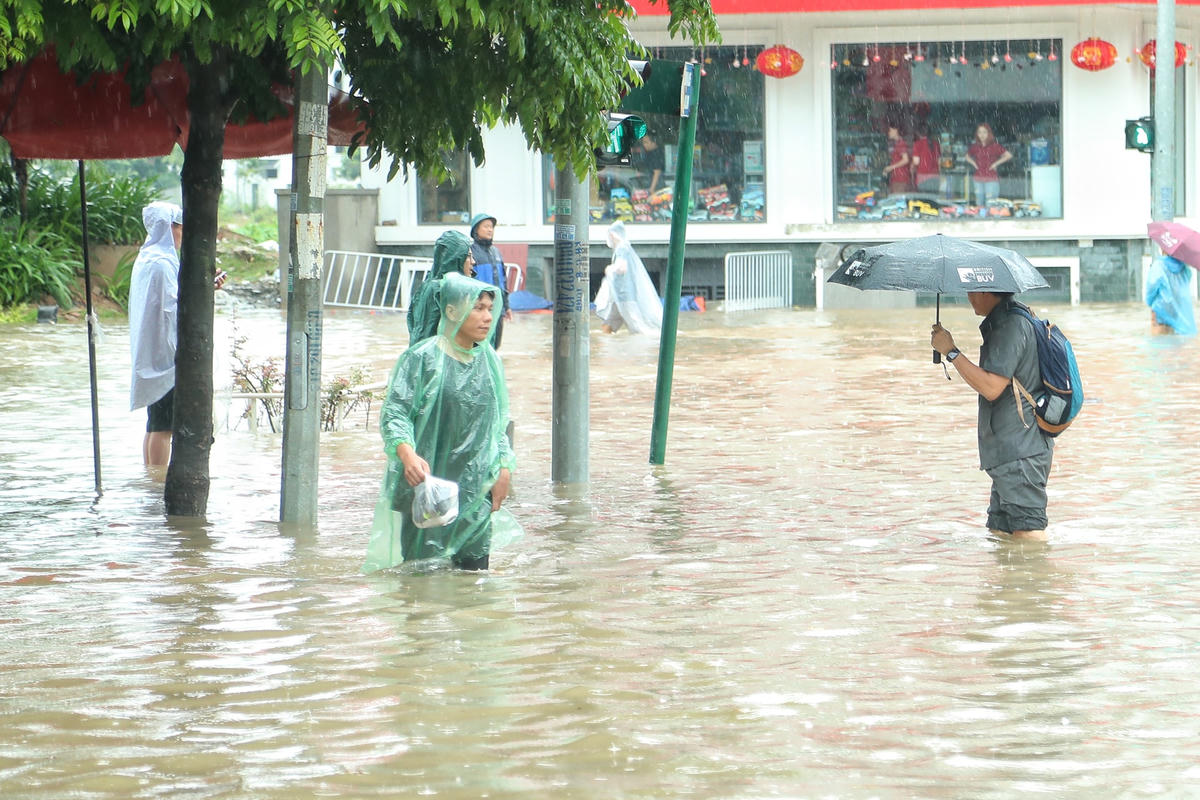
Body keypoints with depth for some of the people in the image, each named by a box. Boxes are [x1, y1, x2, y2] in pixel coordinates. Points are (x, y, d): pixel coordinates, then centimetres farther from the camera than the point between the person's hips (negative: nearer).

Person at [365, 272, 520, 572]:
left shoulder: (489, 361, 10)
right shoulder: (423, 358, -8)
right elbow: (394, 413, -14)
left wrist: (504, 468, 6)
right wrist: (408, 454, -32)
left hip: (475, 489, 5)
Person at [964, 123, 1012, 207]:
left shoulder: (995, 146, -5)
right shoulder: (975, 147, 8)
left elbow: (1008, 155, -5)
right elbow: (967, 157, 26)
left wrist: (996, 163, -8)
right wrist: (973, 163, 7)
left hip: (991, 179, -5)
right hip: (978, 179, 5)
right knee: (979, 204, 7)